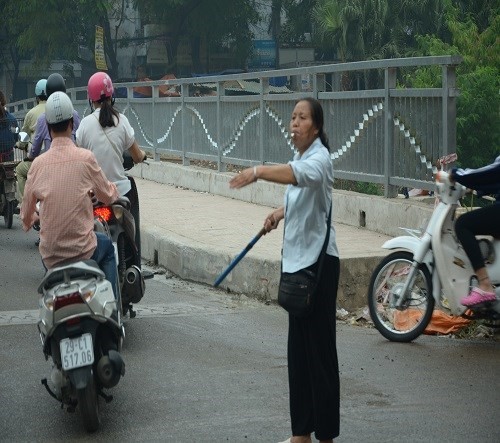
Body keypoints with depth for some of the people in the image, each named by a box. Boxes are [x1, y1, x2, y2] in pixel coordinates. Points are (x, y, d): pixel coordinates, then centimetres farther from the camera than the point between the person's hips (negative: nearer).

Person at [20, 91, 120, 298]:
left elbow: (26, 216, 5)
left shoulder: (38, 163, -4)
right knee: (107, 247, 29)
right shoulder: (86, 158, -11)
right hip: (82, 251, -2)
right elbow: (108, 196, 4)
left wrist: (30, 220, 29)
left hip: (50, 257, 3)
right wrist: (113, 190, 28)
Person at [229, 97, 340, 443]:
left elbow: (303, 176, -38)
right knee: (298, 348, 13)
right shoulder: (300, 158, 13)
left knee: (320, 348, -5)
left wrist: (260, 172, -49)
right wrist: (282, 211, 15)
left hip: (318, 262, -9)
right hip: (296, 260, 9)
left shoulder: (319, 158, -14)